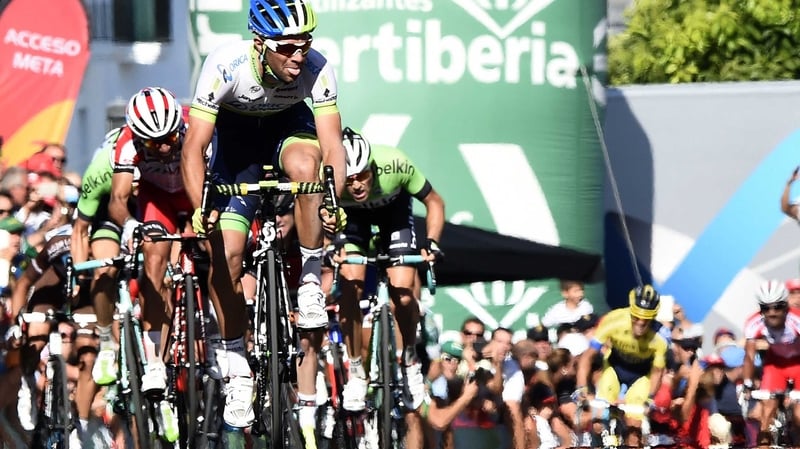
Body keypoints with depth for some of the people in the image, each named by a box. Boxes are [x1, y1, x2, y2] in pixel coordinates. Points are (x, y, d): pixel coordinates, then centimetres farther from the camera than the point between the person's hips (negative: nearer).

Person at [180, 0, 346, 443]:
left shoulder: (317, 70, -30)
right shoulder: (225, 66, -34)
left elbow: (332, 146, -31)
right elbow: (194, 149, -34)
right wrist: (200, 209, -47)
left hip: (289, 125, 1)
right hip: (236, 132, -1)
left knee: (305, 166, -36)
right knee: (226, 253, -11)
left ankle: (311, 282, -20)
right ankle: (236, 365, 7)